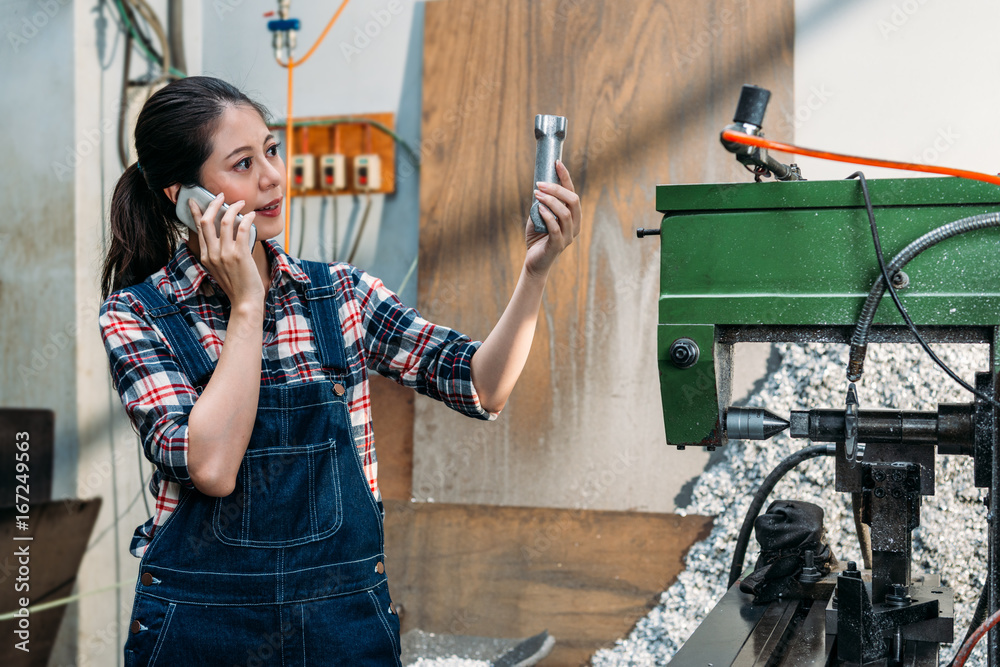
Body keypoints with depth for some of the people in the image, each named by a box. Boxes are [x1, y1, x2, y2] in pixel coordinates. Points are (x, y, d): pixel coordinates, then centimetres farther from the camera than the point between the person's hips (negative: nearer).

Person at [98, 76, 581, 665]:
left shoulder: (340, 294, 3)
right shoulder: (138, 313, -6)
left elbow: (482, 387, -5)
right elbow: (210, 467, -21)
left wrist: (536, 270, -17)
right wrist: (245, 304, -16)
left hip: (347, 619, 3)